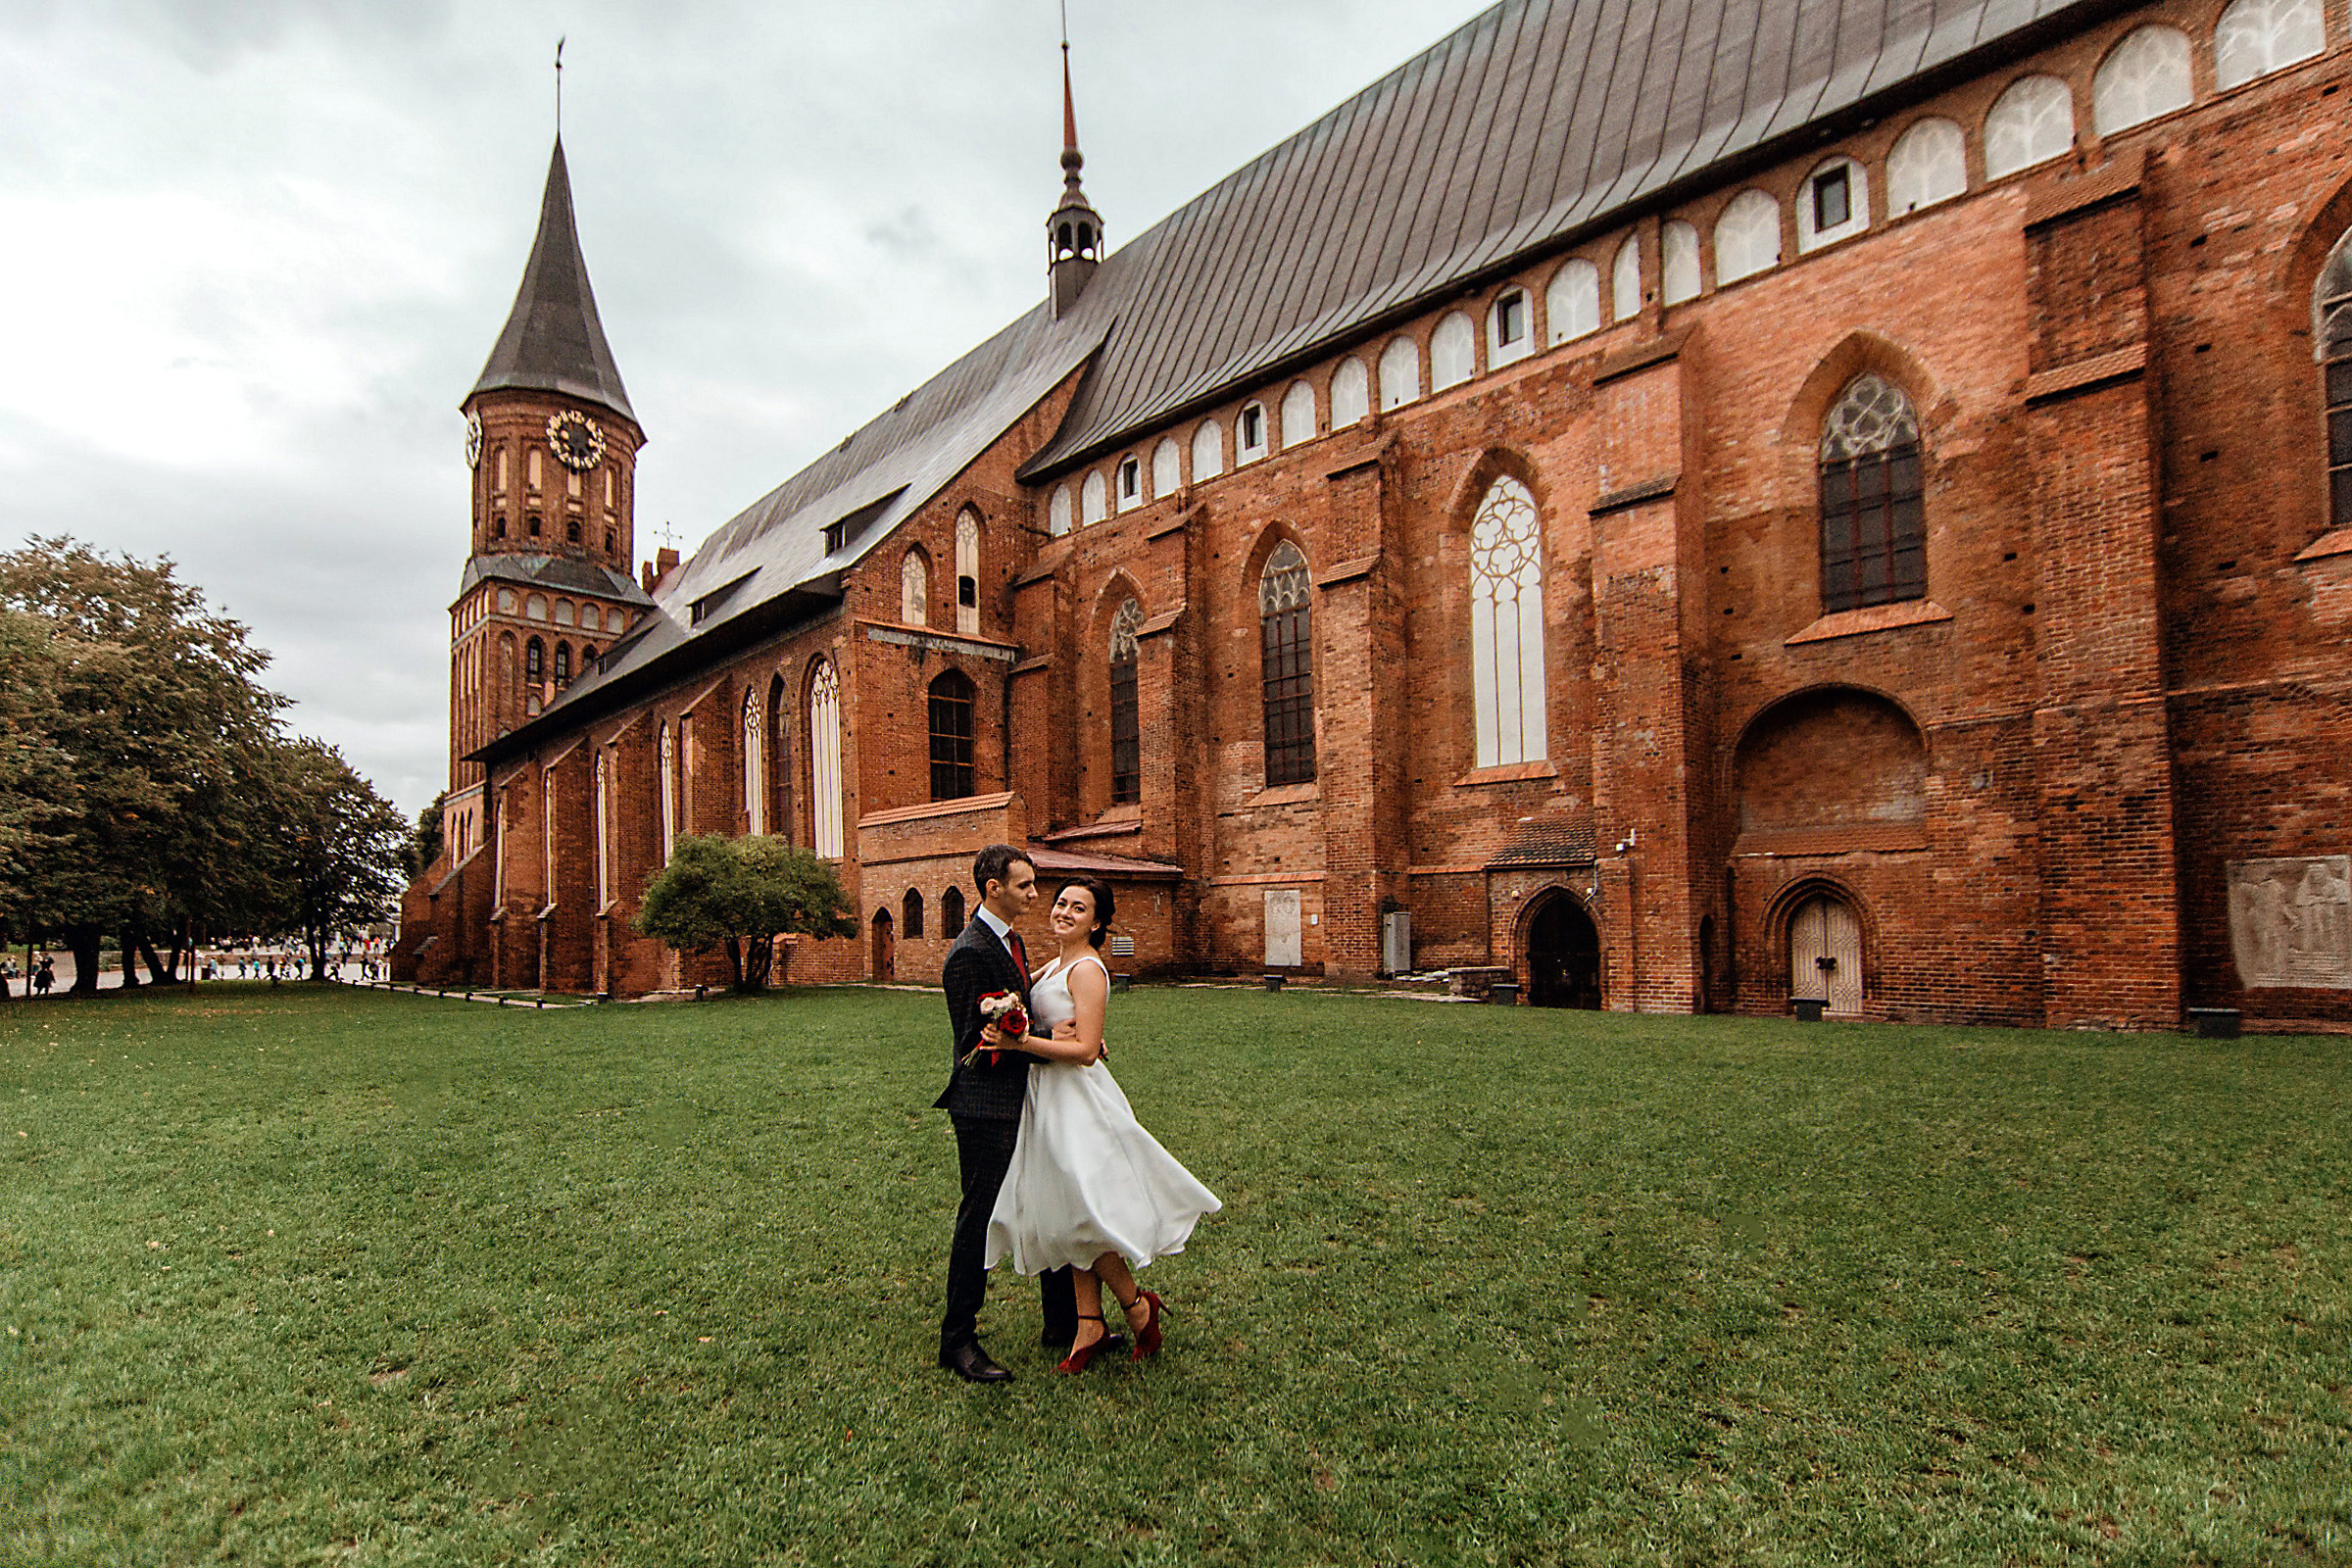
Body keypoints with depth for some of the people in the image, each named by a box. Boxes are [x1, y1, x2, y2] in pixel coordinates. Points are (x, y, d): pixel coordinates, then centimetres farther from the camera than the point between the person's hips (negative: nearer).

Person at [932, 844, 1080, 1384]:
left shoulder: (1013, 940, 11)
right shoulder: (968, 952, -19)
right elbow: (977, 1043, -20)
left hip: (1020, 1102, 9)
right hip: (985, 1107, -9)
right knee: (979, 1220, 1)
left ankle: (1064, 1321, 29)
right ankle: (957, 1340, 17)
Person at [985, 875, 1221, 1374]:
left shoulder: (1087, 970, -14)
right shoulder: (1054, 966, 12)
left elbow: (1085, 1051, -20)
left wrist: (1017, 1042, -24)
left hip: (1077, 1098, -9)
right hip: (1049, 1097, 9)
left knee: (1081, 1211, -4)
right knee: (1071, 1216, 10)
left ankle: (1138, 1306, 17)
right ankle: (1090, 1328, 19)